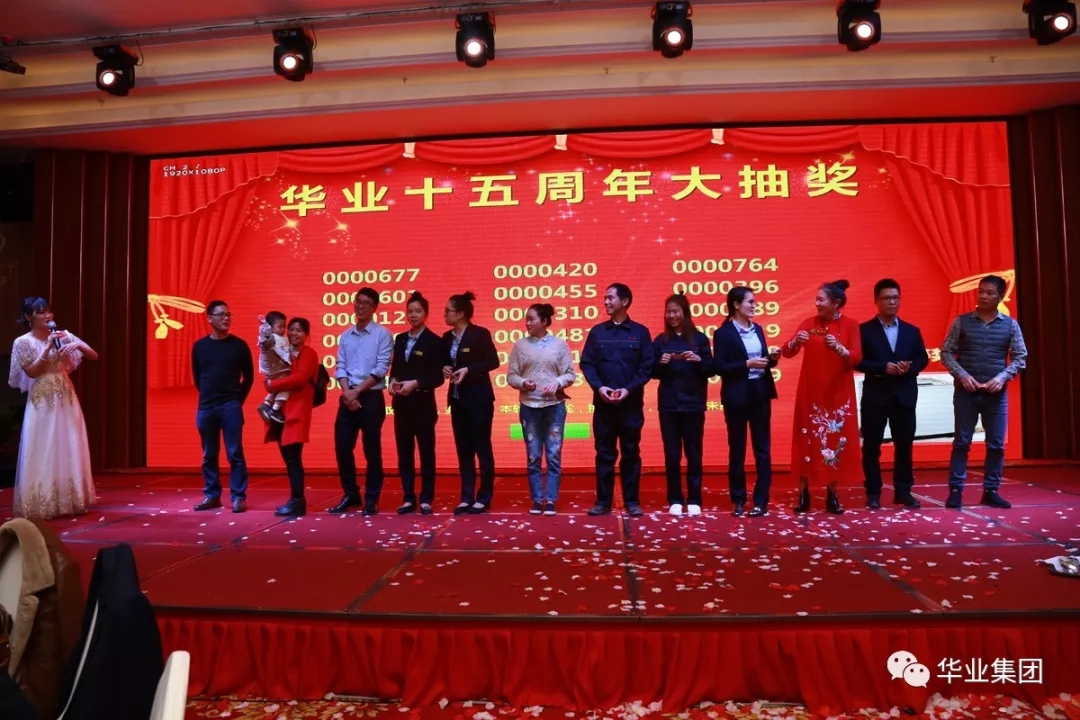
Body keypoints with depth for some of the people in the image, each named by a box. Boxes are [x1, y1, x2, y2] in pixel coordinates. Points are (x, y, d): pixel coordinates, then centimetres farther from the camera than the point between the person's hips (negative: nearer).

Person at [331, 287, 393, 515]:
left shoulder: (382, 334, -3)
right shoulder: (345, 336, 12)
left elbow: (380, 369, -10)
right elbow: (340, 367, 8)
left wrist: (357, 391, -12)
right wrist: (347, 393, -7)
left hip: (371, 398, -5)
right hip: (348, 398, 5)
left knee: (371, 450, 1)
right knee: (342, 447, 5)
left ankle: (371, 498, 11)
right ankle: (351, 494, 19)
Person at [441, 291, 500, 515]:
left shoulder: (480, 334, -9)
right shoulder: (447, 337, 9)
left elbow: (493, 361, -13)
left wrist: (468, 370, -21)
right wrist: (444, 369, -5)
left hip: (478, 398, -6)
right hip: (457, 399, 7)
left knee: (482, 447, 1)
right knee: (463, 449, 9)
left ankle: (484, 498, 10)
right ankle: (467, 497, 17)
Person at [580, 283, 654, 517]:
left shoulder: (640, 332, 3)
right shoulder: (597, 332, 7)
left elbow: (647, 367, -2)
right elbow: (587, 364, 3)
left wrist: (629, 389, -14)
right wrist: (599, 386, -13)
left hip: (631, 403, -1)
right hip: (603, 403, 1)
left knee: (631, 453, 6)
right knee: (604, 454, 6)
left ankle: (632, 501, 14)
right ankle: (603, 501, 13)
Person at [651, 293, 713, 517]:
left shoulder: (699, 338, 2)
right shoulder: (660, 341, 6)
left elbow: (710, 370, 0)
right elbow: (653, 373, 7)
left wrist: (699, 360, -18)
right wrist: (660, 363, -13)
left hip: (693, 404, -1)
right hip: (668, 404, 1)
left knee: (694, 453, 3)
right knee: (672, 454, 3)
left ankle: (694, 501, 12)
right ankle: (675, 500, 12)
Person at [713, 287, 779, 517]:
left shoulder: (757, 329, 10)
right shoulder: (723, 333, -7)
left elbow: (763, 360, 16)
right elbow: (720, 368, -14)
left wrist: (772, 359, -4)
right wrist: (747, 364, -21)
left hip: (761, 393, 5)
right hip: (737, 396, -5)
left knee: (763, 448, 6)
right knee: (737, 450, 6)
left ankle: (761, 500, 14)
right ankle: (738, 500, 17)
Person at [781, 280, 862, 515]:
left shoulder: (850, 325, -2)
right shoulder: (809, 323, 2)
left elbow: (857, 358, -13)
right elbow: (787, 352, -7)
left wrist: (839, 348, -32)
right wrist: (795, 341, -28)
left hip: (838, 392, -1)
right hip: (810, 391, 1)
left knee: (836, 439, 4)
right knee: (807, 438, 2)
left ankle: (833, 494, 14)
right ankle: (803, 493, 11)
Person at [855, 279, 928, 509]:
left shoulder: (912, 331, 11)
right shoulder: (864, 330, -1)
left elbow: (923, 359, 9)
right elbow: (858, 361, -7)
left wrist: (910, 367, -12)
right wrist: (883, 367, -18)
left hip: (905, 396, 3)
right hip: (875, 396, -3)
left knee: (904, 445, 8)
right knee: (872, 446, 1)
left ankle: (903, 492, 18)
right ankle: (873, 493, 10)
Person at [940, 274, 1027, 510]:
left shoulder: (1010, 325, 5)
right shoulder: (962, 322, 1)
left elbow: (1020, 358, 5)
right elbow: (946, 352, 1)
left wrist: (1002, 377, -11)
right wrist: (962, 375, -13)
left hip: (996, 393, 2)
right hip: (965, 391, -2)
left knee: (996, 444, 5)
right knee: (962, 442, 0)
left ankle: (991, 491, 16)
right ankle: (955, 490, 5)